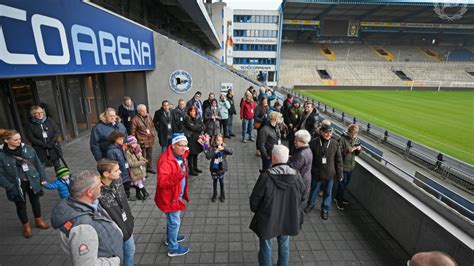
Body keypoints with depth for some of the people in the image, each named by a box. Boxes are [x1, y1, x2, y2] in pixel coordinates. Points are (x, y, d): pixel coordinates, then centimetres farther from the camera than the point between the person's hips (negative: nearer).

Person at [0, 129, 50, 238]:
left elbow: (38, 164, 1)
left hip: (32, 182, 2)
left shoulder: (28, 149, -8)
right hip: (17, 185, -2)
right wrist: (10, 187, -14)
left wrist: (42, 178, 1)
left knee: (35, 201, 19)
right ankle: (26, 227, 36)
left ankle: (39, 221, 41)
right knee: (21, 206, 15)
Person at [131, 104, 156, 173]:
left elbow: (152, 126, 17)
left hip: (150, 140, 6)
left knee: (149, 155, 20)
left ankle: (149, 168, 37)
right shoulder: (135, 119, -15)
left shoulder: (148, 116, 5)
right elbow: (132, 132, -11)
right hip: (142, 141, -6)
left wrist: (153, 133, 9)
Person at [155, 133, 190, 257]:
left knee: (172, 219, 27)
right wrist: (178, 175, -47)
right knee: (174, 222, 7)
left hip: (177, 194, 9)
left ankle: (171, 237, 50)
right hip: (170, 197, -9)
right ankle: (173, 248, 28)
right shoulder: (165, 160, -30)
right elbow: (162, 182, -37)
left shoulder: (181, 155, -1)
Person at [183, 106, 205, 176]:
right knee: (191, 154, 0)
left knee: (196, 153, 14)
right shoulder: (187, 119, -8)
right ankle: (191, 170, 9)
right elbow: (192, 127, -17)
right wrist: (199, 126, -5)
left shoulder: (198, 118, 9)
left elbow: (203, 127, 1)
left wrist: (196, 128, -14)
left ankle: (195, 168, 28)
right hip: (190, 138, -5)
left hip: (197, 138, 6)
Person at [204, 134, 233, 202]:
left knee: (221, 181, 17)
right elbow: (208, 156, -24)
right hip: (214, 168, 0)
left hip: (222, 168, 1)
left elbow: (231, 152, -22)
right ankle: (214, 195, 38)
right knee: (215, 181, 18)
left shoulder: (224, 147, -9)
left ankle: (222, 195, 36)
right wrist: (216, 151, -31)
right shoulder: (212, 148, -14)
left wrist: (223, 148, -35)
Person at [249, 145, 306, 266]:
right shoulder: (296, 176, -14)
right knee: (284, 246, 26)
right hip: (288, 219, 4)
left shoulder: (266, 176, -26)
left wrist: (255, 210, 6)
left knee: (266, 247, 19)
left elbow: (255, 198, -16)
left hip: (268, 219, -3)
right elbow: (303, 196, 1)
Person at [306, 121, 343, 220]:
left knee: (328, 193, 17)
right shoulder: (314, 143, -14)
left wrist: (339, 174, 2)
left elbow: (338, 161, -1)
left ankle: (325, 209, 39)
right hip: (316, 173, -1)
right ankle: (311, 204, 46)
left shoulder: (335, 144, -9)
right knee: (313, 191, 20)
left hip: (329, 175, 1)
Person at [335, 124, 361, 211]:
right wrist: (347, 150, -31)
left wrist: (359, 149, -10)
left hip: (351, 165, 7)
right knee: (342, 183, 2)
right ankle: (339, 200, 19)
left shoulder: (356, 139, 4)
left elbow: (357, 154, 11)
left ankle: (338, 197, 37)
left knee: (346, 183, 19)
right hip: (343, 165, -7)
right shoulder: (343, 139, -16)